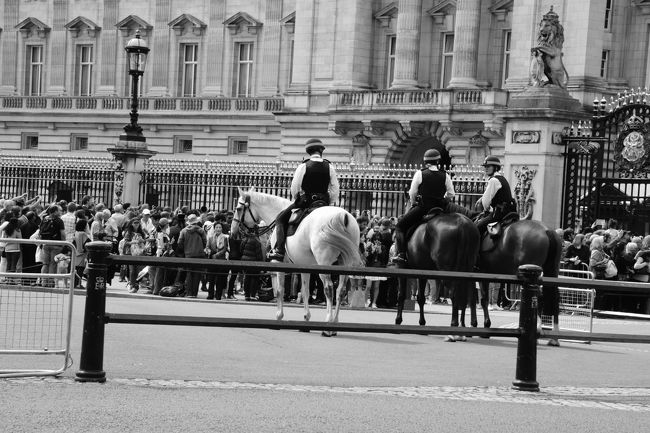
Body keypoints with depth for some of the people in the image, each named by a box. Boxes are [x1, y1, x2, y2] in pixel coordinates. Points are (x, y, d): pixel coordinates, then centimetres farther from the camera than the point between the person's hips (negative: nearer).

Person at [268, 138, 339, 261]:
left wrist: (297, 201, 14)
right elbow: (335, 191, 4)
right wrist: (327, 204, 14)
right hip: (324, 202, 3)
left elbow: (294, 188, -3)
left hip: (305, 200, -3)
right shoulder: (329, 167, 4)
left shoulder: (303, 166, -5)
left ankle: (279, 250, -6)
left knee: (280, 219, 8)